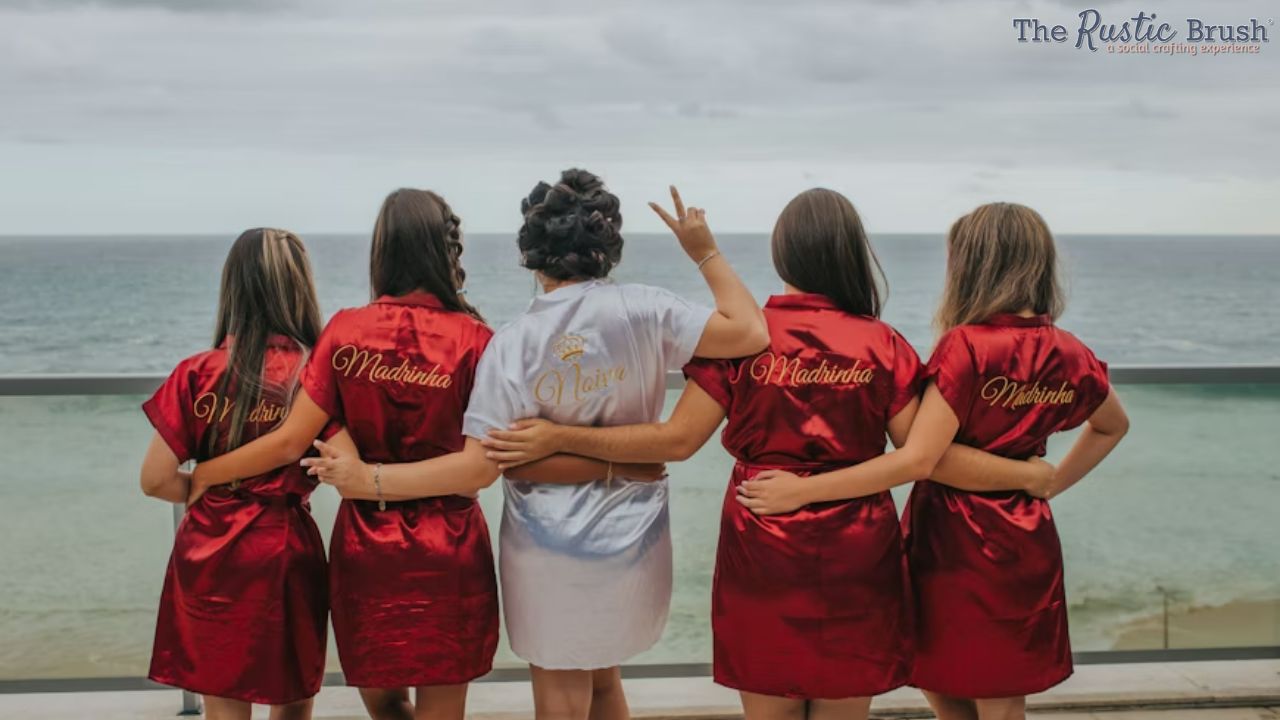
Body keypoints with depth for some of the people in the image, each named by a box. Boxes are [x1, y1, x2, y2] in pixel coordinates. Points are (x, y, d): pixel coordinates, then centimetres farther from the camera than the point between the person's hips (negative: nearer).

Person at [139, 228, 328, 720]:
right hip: (288, 555, 0)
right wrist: (289, 490, 4)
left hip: (212, 558, 1)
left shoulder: (197, 374, -7)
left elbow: (156, 480, -7)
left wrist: (212, 496, 10)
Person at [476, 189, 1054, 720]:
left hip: (762, 552, 0)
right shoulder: (882, 345, -5)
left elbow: (678, 440, -8)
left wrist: (559, 438, -4)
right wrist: (1033, 475, 7)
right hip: (854, 558, 0)